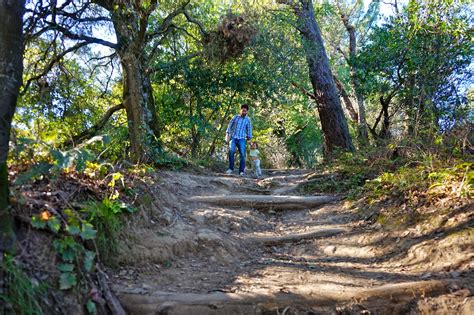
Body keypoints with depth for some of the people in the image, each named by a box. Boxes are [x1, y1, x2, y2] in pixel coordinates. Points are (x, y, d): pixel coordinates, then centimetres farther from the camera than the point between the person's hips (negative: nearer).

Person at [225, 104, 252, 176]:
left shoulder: (247, 120, 12)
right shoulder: (235, 117, 11)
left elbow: (249, 131, 15)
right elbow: (229, 126, 10)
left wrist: (248, 138, 9)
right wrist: (227, 135, 1)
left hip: (242, 139, 1)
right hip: (233, 137, 0)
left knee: (242, 154, -12)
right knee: (231, 151, -22)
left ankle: (242, 171, -8)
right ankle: (231, 168, -15)